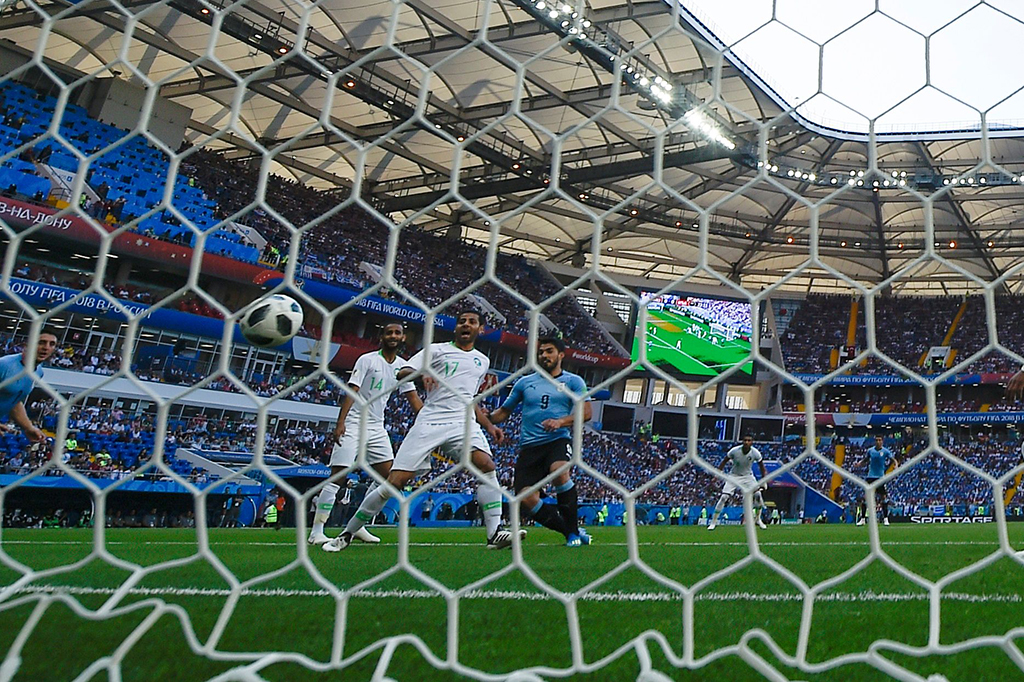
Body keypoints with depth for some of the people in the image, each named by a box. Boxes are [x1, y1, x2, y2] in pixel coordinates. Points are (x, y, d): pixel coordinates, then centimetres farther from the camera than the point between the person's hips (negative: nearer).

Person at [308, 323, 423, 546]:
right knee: (337, 476, -10)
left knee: (388, 476, 1)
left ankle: (358, 525, 13)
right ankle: (316, 531, -4)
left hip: (377, 428, 7)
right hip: (353, 425, -6)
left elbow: (413, 398, 11)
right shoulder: (367, 360, -7)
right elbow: (352, 391, -14)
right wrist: (340, 422, -23)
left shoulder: (402, 367, 9)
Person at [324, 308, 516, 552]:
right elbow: (402, 373, -5)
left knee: (486, 465, -26)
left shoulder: (482, 361, 22)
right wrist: (421, 372, -27)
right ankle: (347, 534, 9)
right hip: (429, 422, -3)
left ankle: (494, 534, -21)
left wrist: (489, 426, 20)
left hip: (462, 423, 3)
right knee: (394, 482, -8)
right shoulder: (436, 349, 8)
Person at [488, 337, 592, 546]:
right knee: (525, 499, -13)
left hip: (559, 439, -3)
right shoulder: (525, 382, 16)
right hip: (529, 445, 3)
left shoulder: (573, 381, 9)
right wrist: (486, 418, -1)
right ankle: (570, 531, 6)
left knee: (559, 471, -35)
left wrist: (561, 421, -20)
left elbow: (585, 412, -2)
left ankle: (573, 531, -17)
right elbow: (504, 411, 20)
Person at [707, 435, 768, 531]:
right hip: (734, 476, -2)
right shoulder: (735, 451, -22)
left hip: (747, 476, 2)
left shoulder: (755, 453, -17)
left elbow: (761, 465, 1)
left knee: (758, 494, -15)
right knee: (723, 497, -13)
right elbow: (724, 461, -8)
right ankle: (713, 522, -5)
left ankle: (758, 520, 9)